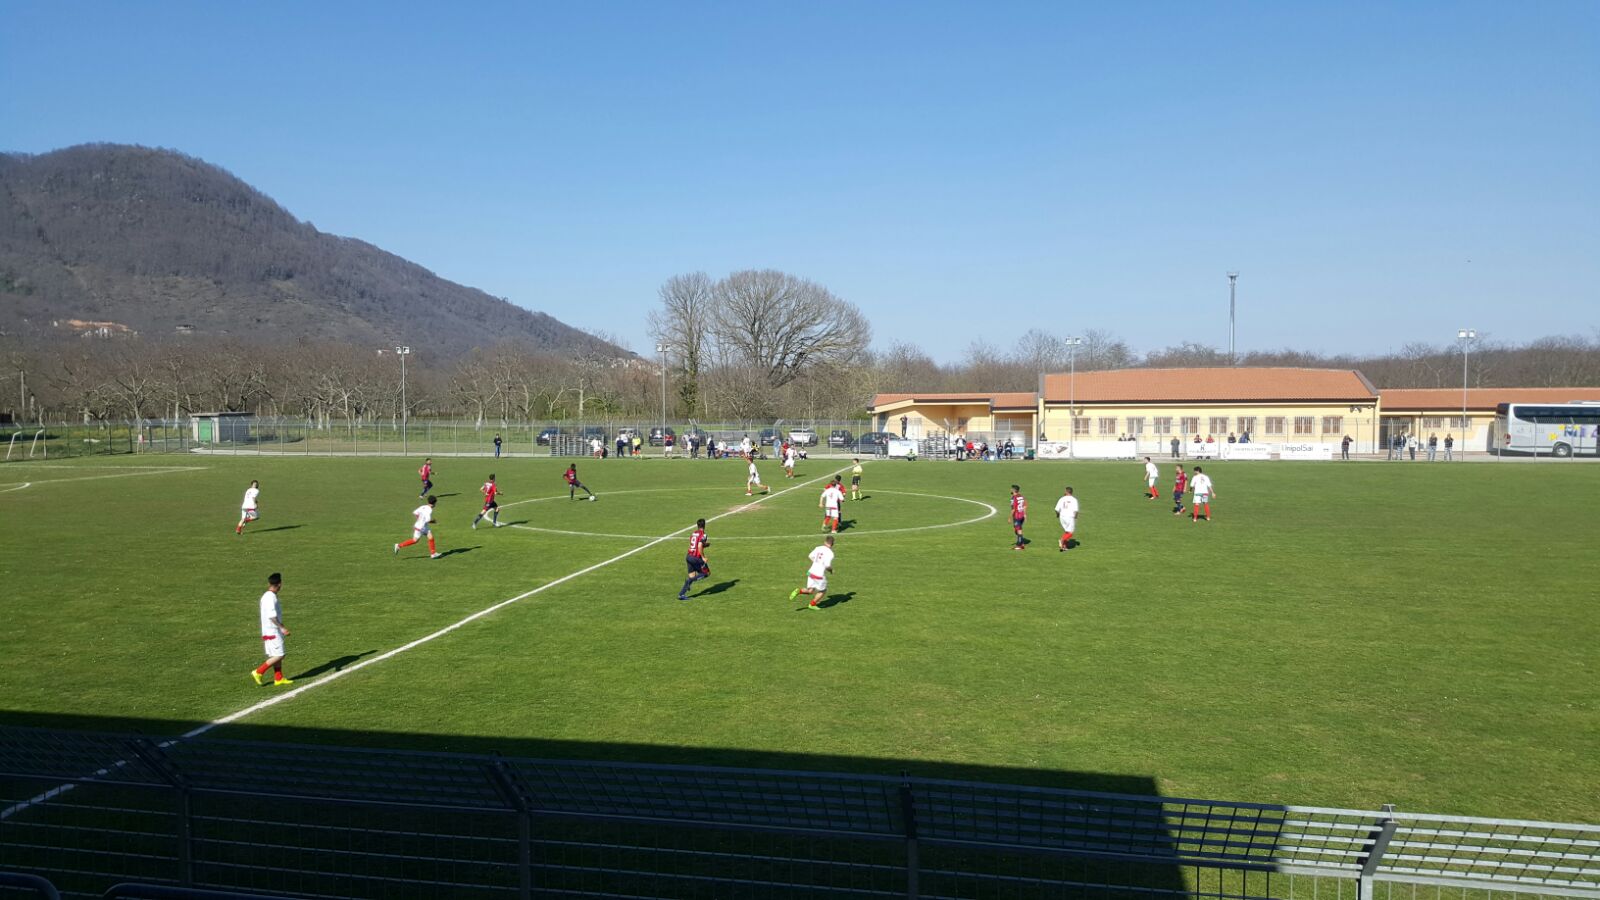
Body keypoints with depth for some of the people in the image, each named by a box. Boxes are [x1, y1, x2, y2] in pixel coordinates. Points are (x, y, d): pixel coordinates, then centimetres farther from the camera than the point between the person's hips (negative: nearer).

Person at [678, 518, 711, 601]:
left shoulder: (693, 533, 13)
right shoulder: (703, 534, -10)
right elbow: (700, 546, -22)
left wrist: (705, 544, 26)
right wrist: (703, 557, -15)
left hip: (689, 556, 7)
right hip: (696, 558, -7)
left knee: (692, 576, 13)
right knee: (707, 573, 8)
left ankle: (681, 594, 4)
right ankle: (689, 581, -8)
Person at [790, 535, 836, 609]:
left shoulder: (818, 548, 3)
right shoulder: (830, 553, -15)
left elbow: (810, 557, 10)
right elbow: (827, 566, -21)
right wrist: (831, 569, 1)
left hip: (811, 572, 6)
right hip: (820, 575, -6)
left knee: (810, 591, 18)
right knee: (822, 591, 19)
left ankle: (799, 591, -6)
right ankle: (812, 604, 22)